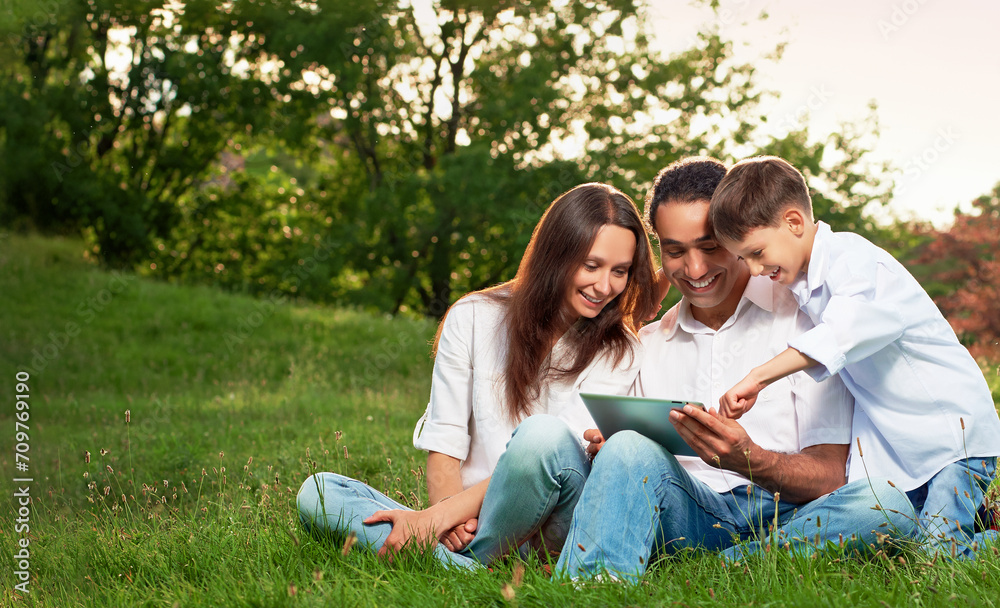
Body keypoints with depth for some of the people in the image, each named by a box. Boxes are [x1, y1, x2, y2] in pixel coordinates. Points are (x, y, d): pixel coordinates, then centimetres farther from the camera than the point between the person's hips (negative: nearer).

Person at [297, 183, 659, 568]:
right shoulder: (473, 319, 6)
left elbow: (548, 449, -12)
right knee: (316, 492, -17)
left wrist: (441, 514, -22)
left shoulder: (618, 351, 1)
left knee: (542, 434, -33)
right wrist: (450, 511, -21)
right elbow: (444, 439, 1)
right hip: (472, 522, 3)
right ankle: (469, 572, -35)